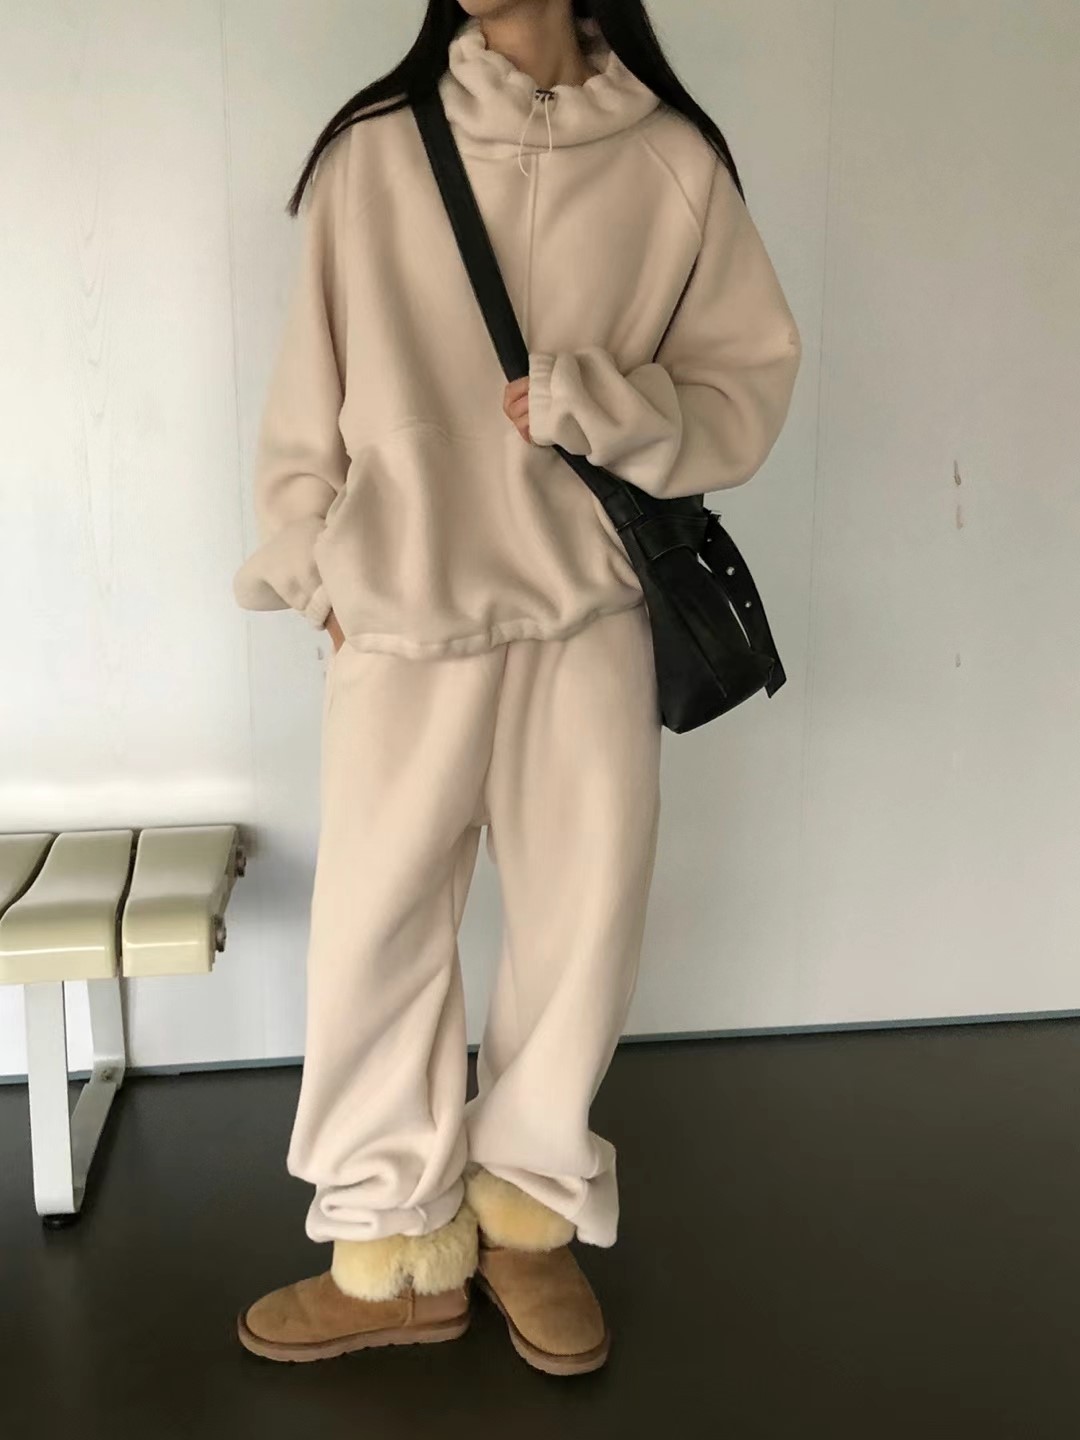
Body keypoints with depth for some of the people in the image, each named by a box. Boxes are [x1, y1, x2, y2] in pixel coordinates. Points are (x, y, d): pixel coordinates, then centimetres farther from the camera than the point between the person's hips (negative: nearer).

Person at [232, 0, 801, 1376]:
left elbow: (750, 387, 1)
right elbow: (312, 391, 6)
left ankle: (528, 1214, 32)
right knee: (371, 934, 4)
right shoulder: (373, 149, 1)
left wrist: (604, 405, -15)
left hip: (588, 621, 0)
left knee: (581, 927, 8)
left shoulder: (672, 160, -1)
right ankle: (401, 1246, 25)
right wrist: (313, 570, 6)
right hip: (403, 627, 0)